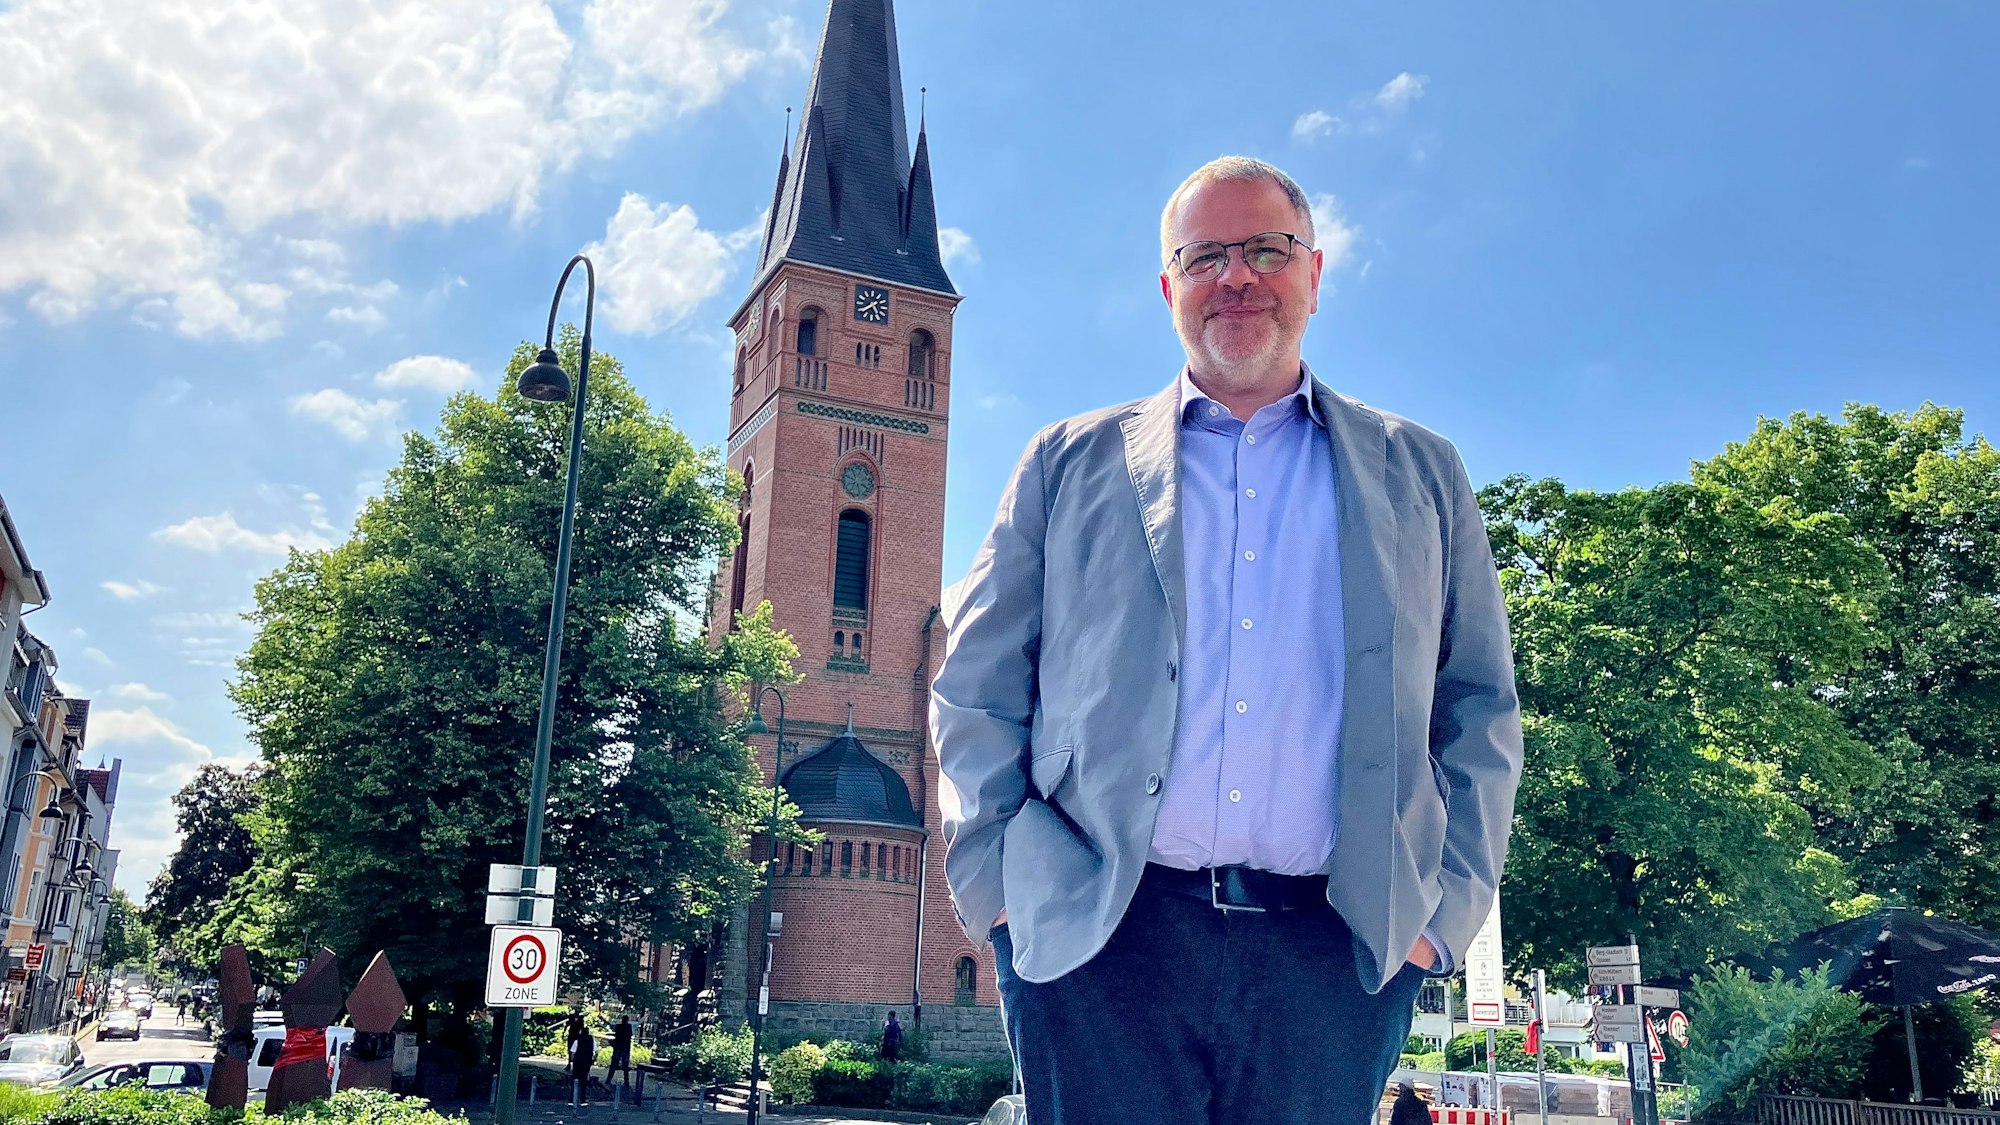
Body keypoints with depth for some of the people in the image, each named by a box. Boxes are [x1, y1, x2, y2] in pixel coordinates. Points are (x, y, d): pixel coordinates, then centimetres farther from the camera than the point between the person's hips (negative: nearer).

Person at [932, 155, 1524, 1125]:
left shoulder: (1418, 473, 16)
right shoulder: (1072, 462, 13)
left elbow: (1480, 708, 13)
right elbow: (975, 689, 10)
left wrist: (1446, 904, 1)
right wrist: (999, 883, -1)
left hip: (1333, 955, 1)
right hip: (1097, 938, 0)